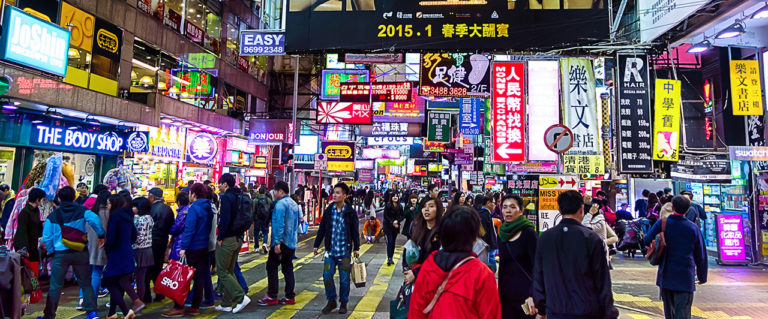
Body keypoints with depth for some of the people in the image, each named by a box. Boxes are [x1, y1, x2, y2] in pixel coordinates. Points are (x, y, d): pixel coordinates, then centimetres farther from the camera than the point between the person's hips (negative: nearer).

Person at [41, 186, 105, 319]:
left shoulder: (52, 216, 3)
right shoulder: (82, 210, -1)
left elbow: (46, 237, 1)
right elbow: (94, 219, -19)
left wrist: (51, 251, 15)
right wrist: (101, 235, -7)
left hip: (60, 254, 0)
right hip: (81, 252, 0)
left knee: (55, 286, 9)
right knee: (85, 283, 7)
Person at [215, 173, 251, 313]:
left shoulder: (226, 197, -14)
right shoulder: (238, 196, 13)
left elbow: (225, 219, -22)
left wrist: (220, 238, -14)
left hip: (227, 239, -9)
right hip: (238, 238, 9)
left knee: (222, 271, 0)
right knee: (229, 271, 15)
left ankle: (241, 297, -8)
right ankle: (226, 304, 21)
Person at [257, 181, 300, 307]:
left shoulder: (280, 204, -13)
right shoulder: (294, 204, 15)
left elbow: (279, 224, -21)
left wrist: (277, 242, -21)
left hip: (282, 242, -9)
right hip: (292, 242, 9)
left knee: (271, 267, 1)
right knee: (288, 268, 12)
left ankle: (272, 297, 4)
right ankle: (289, 297, 15)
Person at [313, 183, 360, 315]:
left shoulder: (351, 212, -5)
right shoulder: (328, 211, 2)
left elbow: (355, 231, -1)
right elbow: (322, 229, 8)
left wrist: (356, 248, -1)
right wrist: (316, 245, 9)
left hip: (344, 250, -2)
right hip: (330, 249, 2)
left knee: (344, 278, 6)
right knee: (327, 275, 1)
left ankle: (343, 303, 22)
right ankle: (331, 301, 19)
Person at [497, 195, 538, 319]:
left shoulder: (529, 233, -9)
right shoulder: (502, 234, 7)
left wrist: (532, 295, -20)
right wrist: (499, 292, 15)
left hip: (526, 291, -5)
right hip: (506, 292, 5)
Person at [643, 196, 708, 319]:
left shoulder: (662, 223, -4)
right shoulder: (693, 228, -1)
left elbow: (647, 241, -10)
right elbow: (701, 255, 5)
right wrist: (702, 276, 15)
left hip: (666, 275, 1)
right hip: (686, 277, -1)